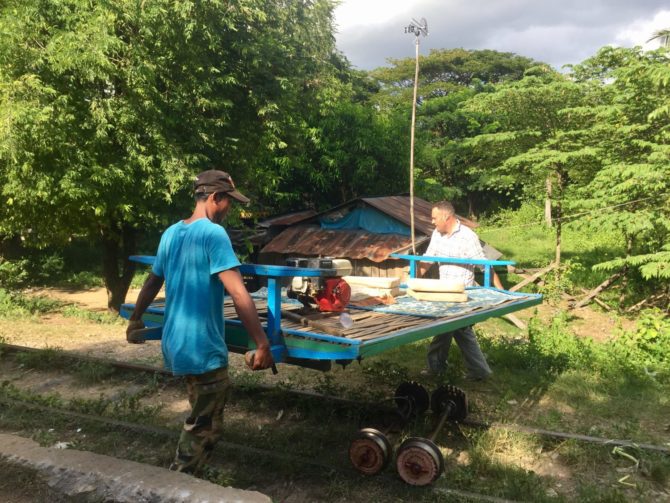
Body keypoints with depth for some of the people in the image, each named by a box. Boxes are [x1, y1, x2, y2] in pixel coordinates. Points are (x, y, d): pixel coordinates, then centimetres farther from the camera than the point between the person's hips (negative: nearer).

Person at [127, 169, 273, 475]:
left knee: (200, 421, 25)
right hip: (202, 348, -9)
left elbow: (152, 283, 21)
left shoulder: (170, 233, 8)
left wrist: (135, 319, 36)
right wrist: (262, 344, -23)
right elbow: (238, 294, -24)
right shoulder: (213, 233, -17)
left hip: (176, 344, 9)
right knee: (205, 429, 6)